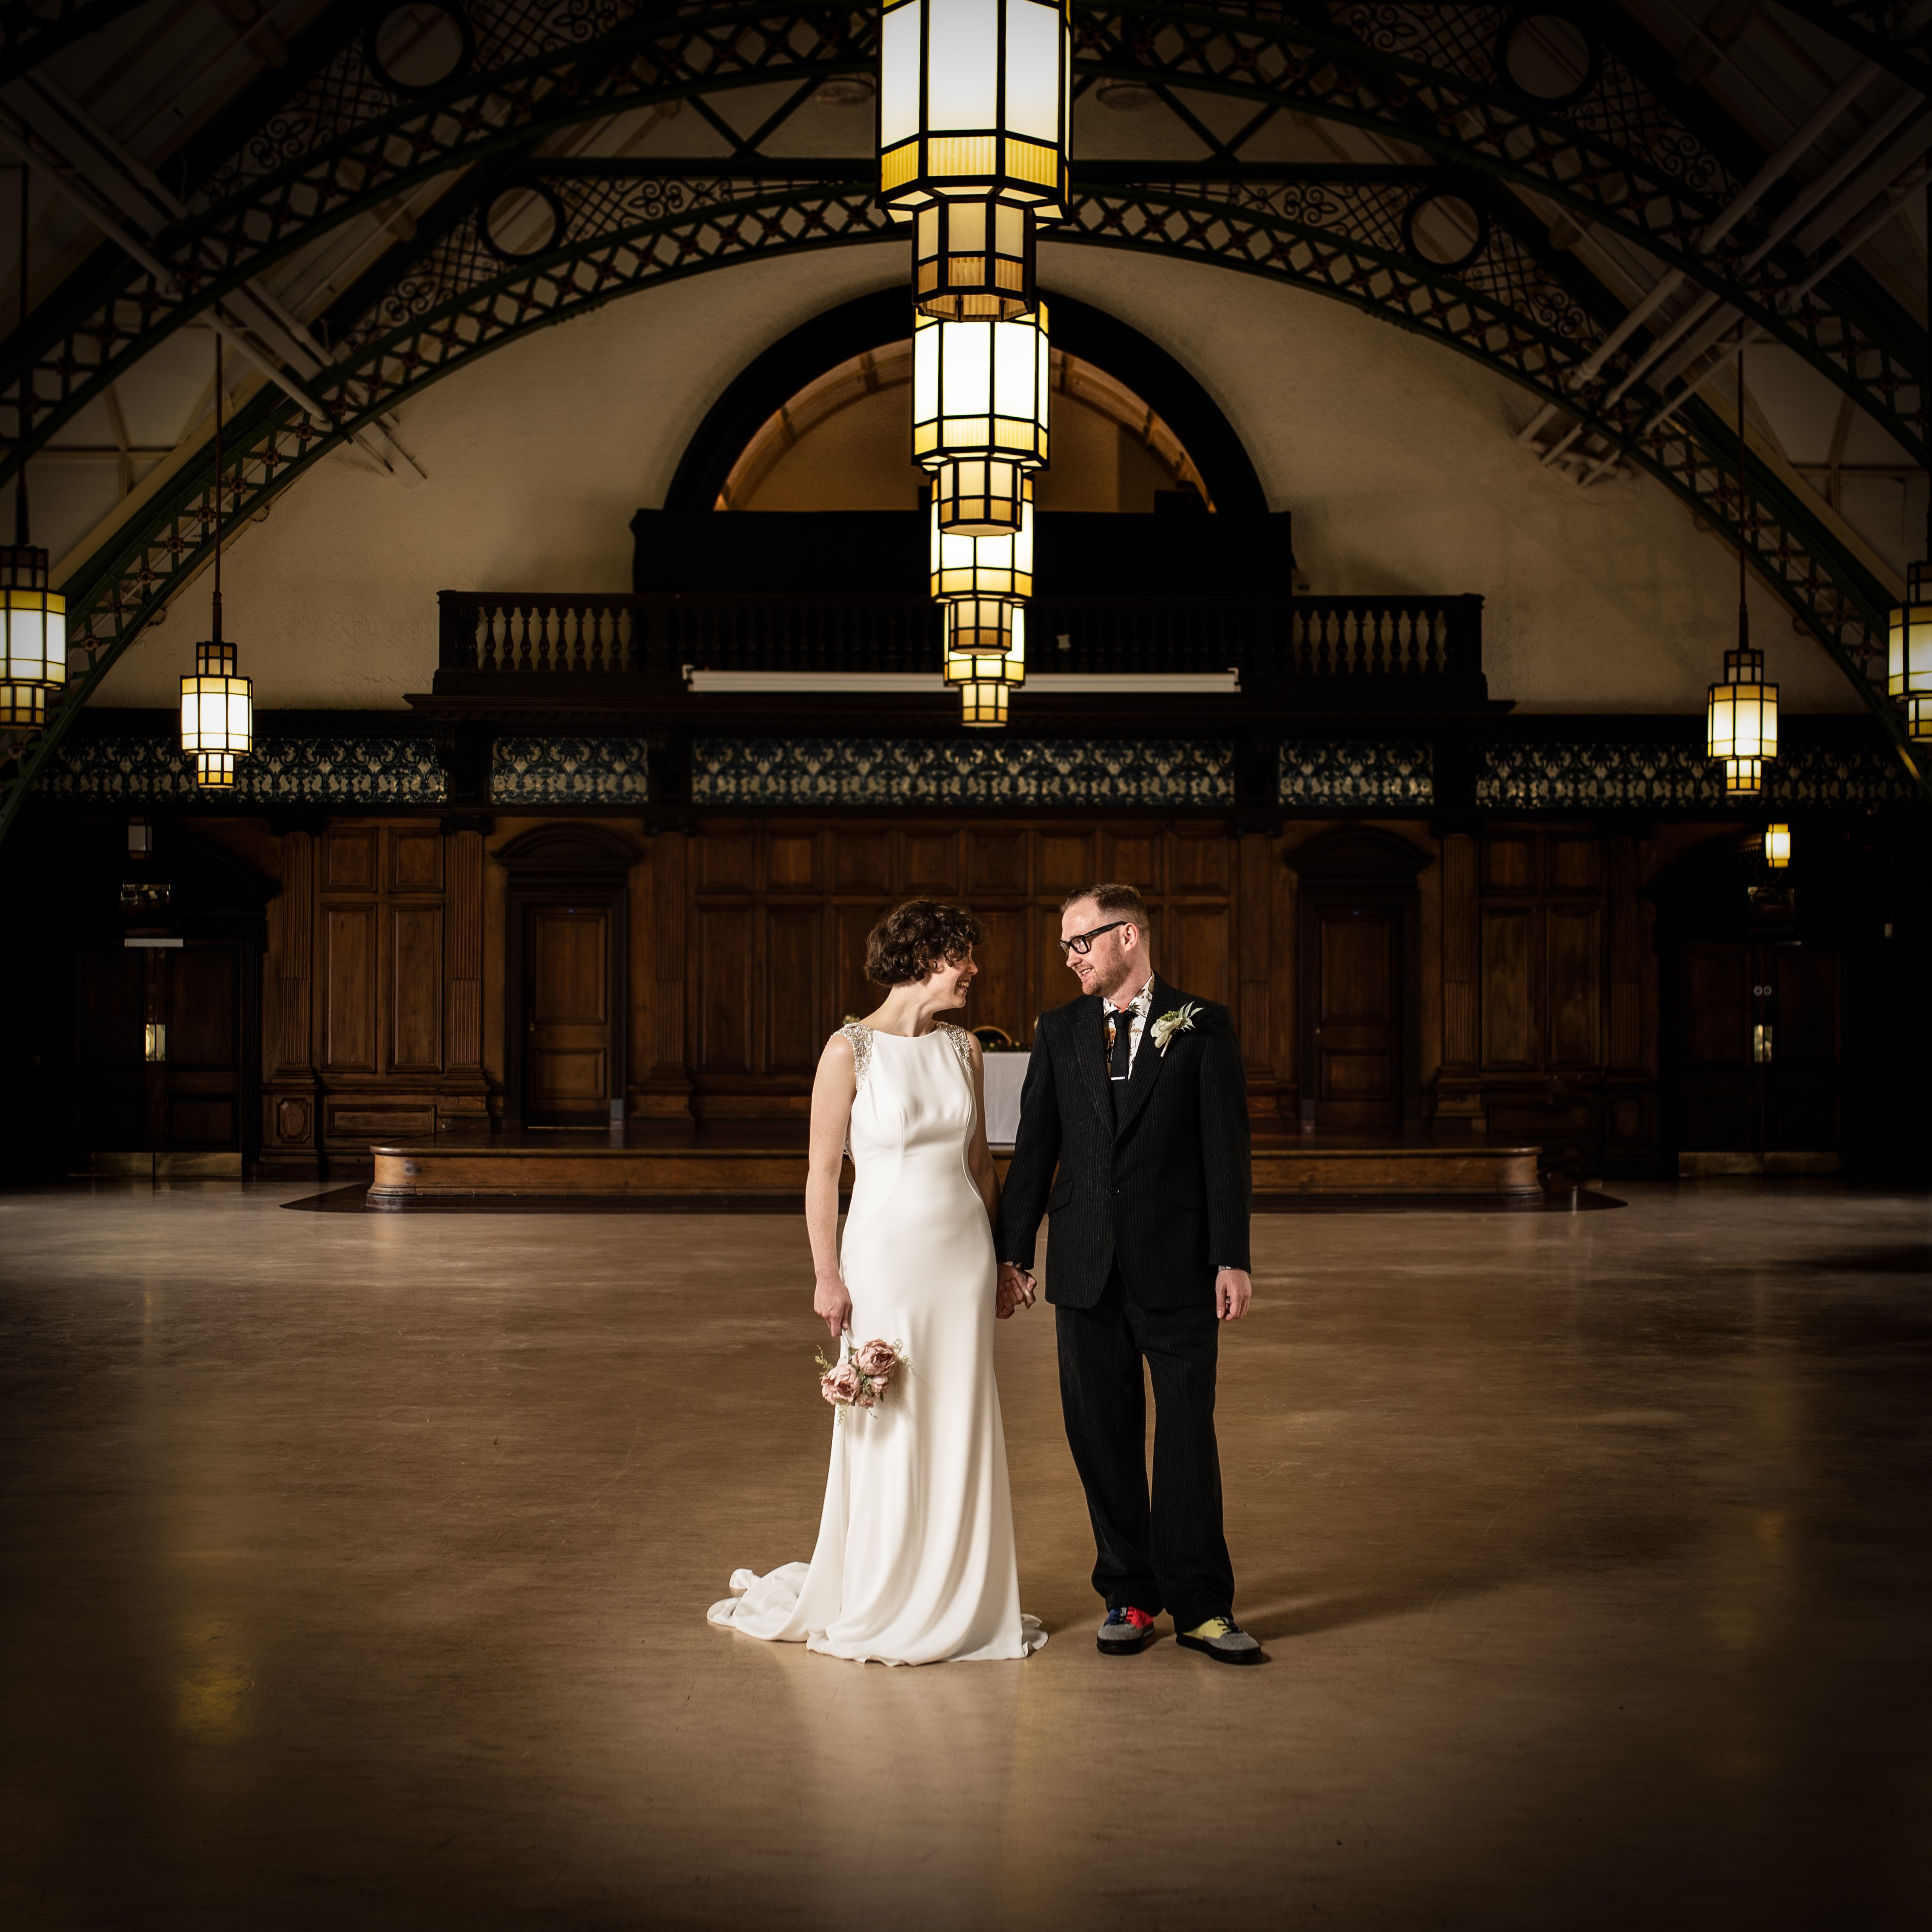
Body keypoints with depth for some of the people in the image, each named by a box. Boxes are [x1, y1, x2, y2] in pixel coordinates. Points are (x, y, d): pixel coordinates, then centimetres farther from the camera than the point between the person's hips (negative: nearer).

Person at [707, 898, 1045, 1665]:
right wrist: (827, 1276, -10)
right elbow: (822, 1172, -8)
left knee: (963, 1428, 9)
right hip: (887, 1255, -5)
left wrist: (999, 1260, 13)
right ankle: (882, 1609, 19)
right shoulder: (851, 1049, -10)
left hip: (963, 1255, 5)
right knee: (888, 1434, 3)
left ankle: (961, 1602, 21)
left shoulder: (964, 1048, 6)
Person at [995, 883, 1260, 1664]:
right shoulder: (1059, 1030, 8)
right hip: (1088, 1270, 3)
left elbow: (1226, 1148, -4)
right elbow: (1035, 1146, 9)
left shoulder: (1202, 1026, -1)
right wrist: (1013, 1252, 6)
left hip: (1178, 1270, -3)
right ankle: (1129, 1597, 19)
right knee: (1102, 1438, 7)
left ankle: (1201, 1605, 9)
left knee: (1188, 1436, 1)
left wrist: (1232, 1260, -8)